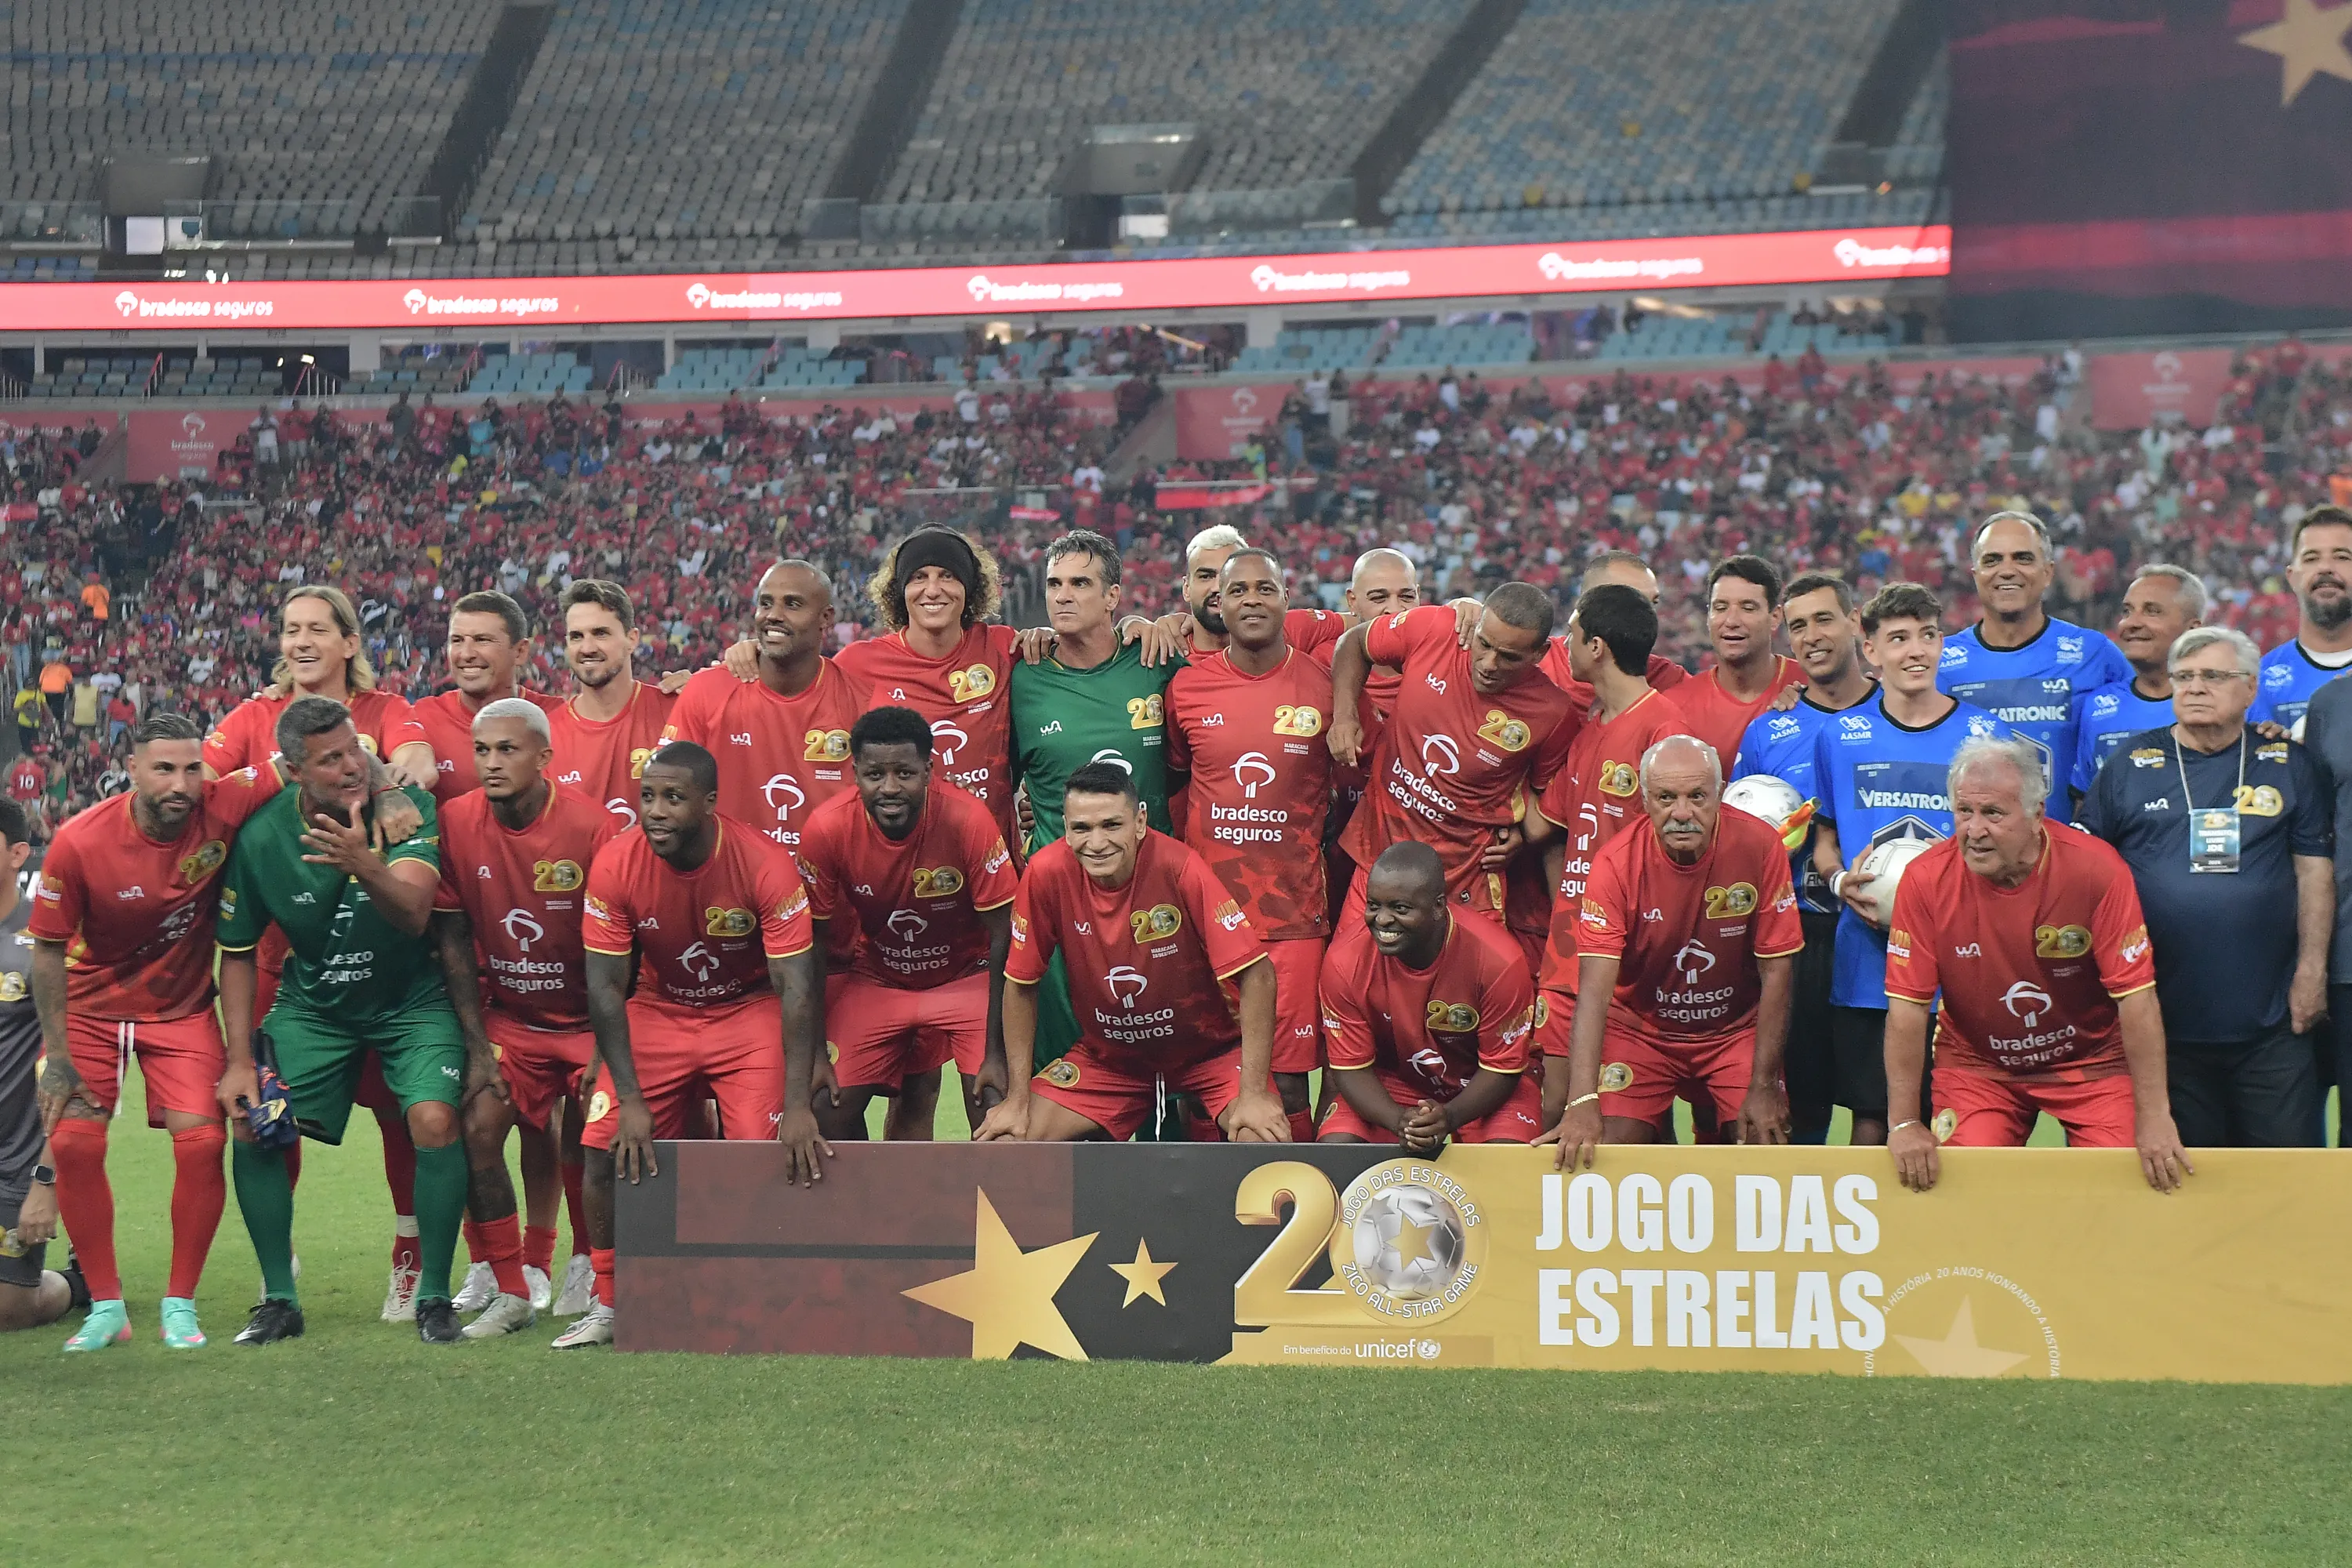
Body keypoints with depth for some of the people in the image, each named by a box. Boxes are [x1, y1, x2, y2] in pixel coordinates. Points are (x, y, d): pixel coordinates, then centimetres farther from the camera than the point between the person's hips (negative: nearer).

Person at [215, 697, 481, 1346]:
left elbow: (413, 914, -34)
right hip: (312, 1005, 2)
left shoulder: (407, 807, -21)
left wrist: (365, 864, -54)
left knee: (434, 1120, -23)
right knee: (252, 1126, -12)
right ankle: (279, 1299, 5)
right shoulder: (260, 838, -15)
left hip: (412, 1001, -2)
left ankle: (433, 1298, -7)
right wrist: (239, 1060, -7)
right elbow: (237, 953, -2)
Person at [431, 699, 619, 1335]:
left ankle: (593, 1269, 9)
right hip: (509, 1014, 3)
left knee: (586, 1138, -15)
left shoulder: (591, 827, -19)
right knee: (480, 1127, -13)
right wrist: (476, 1043, -5)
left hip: (587, 1016, -3)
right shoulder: (457, 823, -10)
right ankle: (511, 1290, -3)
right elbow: (453, 940, -2)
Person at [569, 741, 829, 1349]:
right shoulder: (615, 866, -19)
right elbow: (605, 987, -13)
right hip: (657, 1011, 2)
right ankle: (607, 1307, 7)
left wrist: (797, 1104, -30)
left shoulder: (766, 865, -25)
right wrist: (630, 1100, -20)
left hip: (749, 1011, -2)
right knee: (608, 1150, -11)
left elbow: (797, 987, -23)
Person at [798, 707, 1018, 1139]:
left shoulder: (970, 820, -28)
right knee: (829, 1106, -10)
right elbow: (812, 944, -10)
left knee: (994, 1101, -20)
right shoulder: (827, 829, -23)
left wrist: (997, 1052, -20)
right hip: (873, 980, 2)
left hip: (966, 976, -2)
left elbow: (1003, 939, -19)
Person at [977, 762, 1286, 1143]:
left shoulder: (1180, 869, -27)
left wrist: (1254, 1094, -27)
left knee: (1263, 1140, -27)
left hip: (1210, 1049, -3)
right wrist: (1019, 1097, -6)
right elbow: (1020, 983, -5)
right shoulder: (1047, 873, -19)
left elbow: (1256, 974, -24)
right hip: (1108, 1053, 3)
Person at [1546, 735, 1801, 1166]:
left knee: (1766, 1139, -16)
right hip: (1640, 1029, -1)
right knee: (1610, 1145, -17)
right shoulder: (1616, 864, -21)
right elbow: (1594, 989, -27)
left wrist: (1763, 1086, -13)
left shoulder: (1759, 847, -17)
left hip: (1736, 1029, 1)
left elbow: (1777, 971, -10)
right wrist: (1582, 1103, -38)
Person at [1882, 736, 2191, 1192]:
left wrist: (2154, 1118, -18)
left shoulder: (2097, 870, -20)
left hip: (2091, 1060, -1)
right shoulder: (1926, 881, -17)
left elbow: (2136, 997, -17)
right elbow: (1907, 1008, -12)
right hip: (1975, 1065, 1)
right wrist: (1903, 1123, -14)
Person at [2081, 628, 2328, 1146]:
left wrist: (2312, 971, -1)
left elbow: (2314, 870, 6)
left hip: (2270, 1024, 0)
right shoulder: (2130, 766, 7)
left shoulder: (2287, 766, 7)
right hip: (2162, 1020, 0)